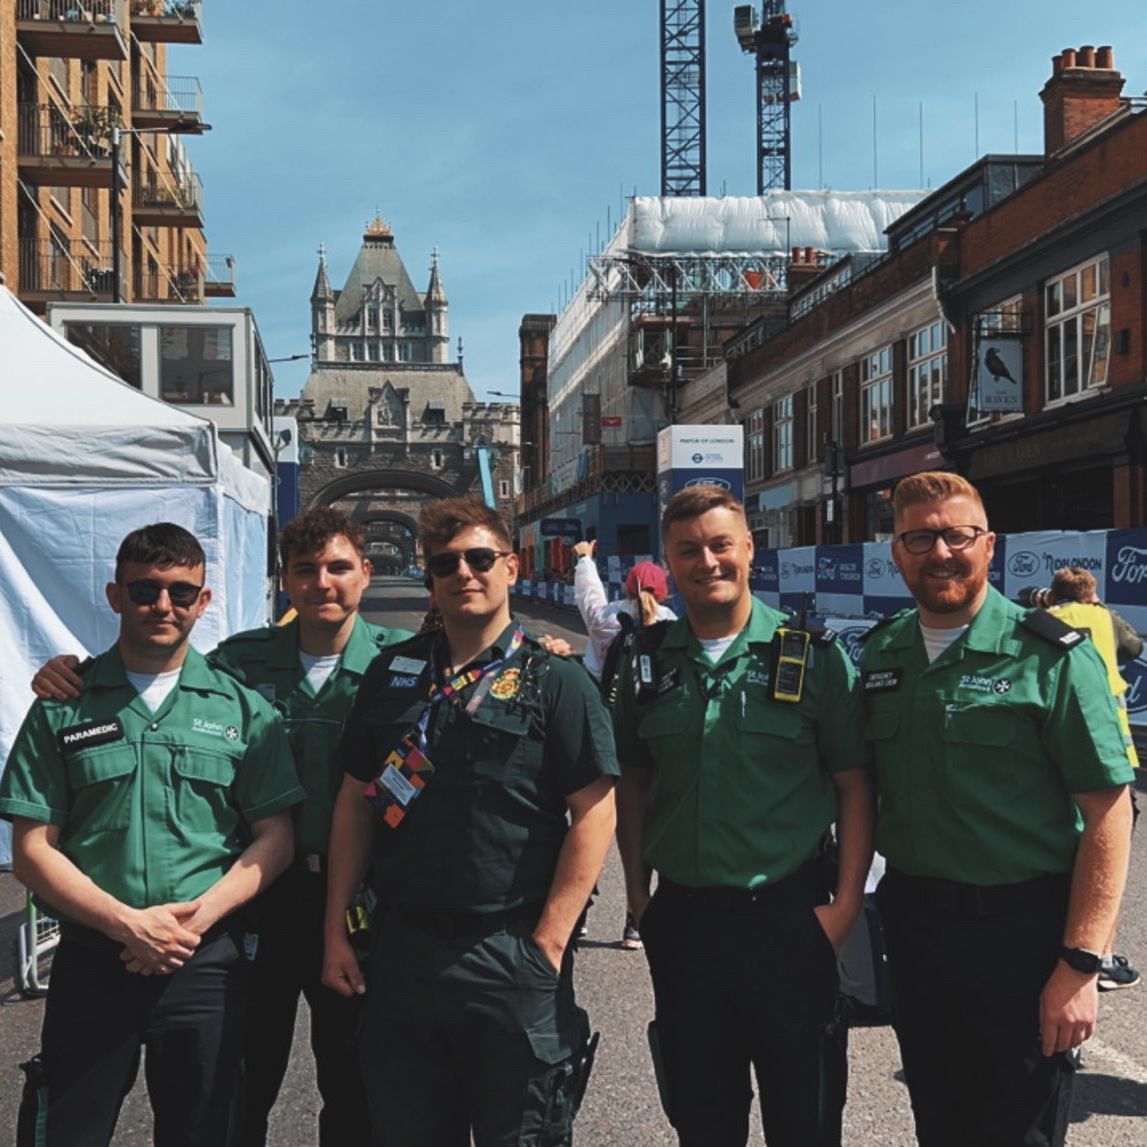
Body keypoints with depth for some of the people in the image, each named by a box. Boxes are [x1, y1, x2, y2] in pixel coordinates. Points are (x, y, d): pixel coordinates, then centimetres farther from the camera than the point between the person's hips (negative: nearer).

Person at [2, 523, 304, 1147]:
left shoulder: (242, 709, 3)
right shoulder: (62, 707, 2)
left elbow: (274, 838, 2)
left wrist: (197, 917, -12)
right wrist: (129, 923, -13)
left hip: (205, 960, 1)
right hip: (91, 958, 0)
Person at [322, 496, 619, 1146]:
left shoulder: (555, 681, -5)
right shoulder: (393, 673, 8)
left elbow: (594, 814, -9)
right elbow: (356, 801, 12)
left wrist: (548, 943, -13)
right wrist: (336, 929, 7)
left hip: (511, 956, -4)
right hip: (400, 950, 4)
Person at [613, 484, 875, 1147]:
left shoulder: (814, 655, -5)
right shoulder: (647, 663, 4)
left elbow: (855, 784, -4)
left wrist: (846, 903, -10)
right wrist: (637, 890, 6)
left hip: (788, 914, -3)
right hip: (681, 918, 3)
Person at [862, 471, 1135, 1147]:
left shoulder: (1051, 654, -11)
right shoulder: (881, 654, 5)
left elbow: (1108, 811, -14)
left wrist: (1081, 964, -18)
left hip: (1020, 931, -5)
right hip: (913, 923, 5)